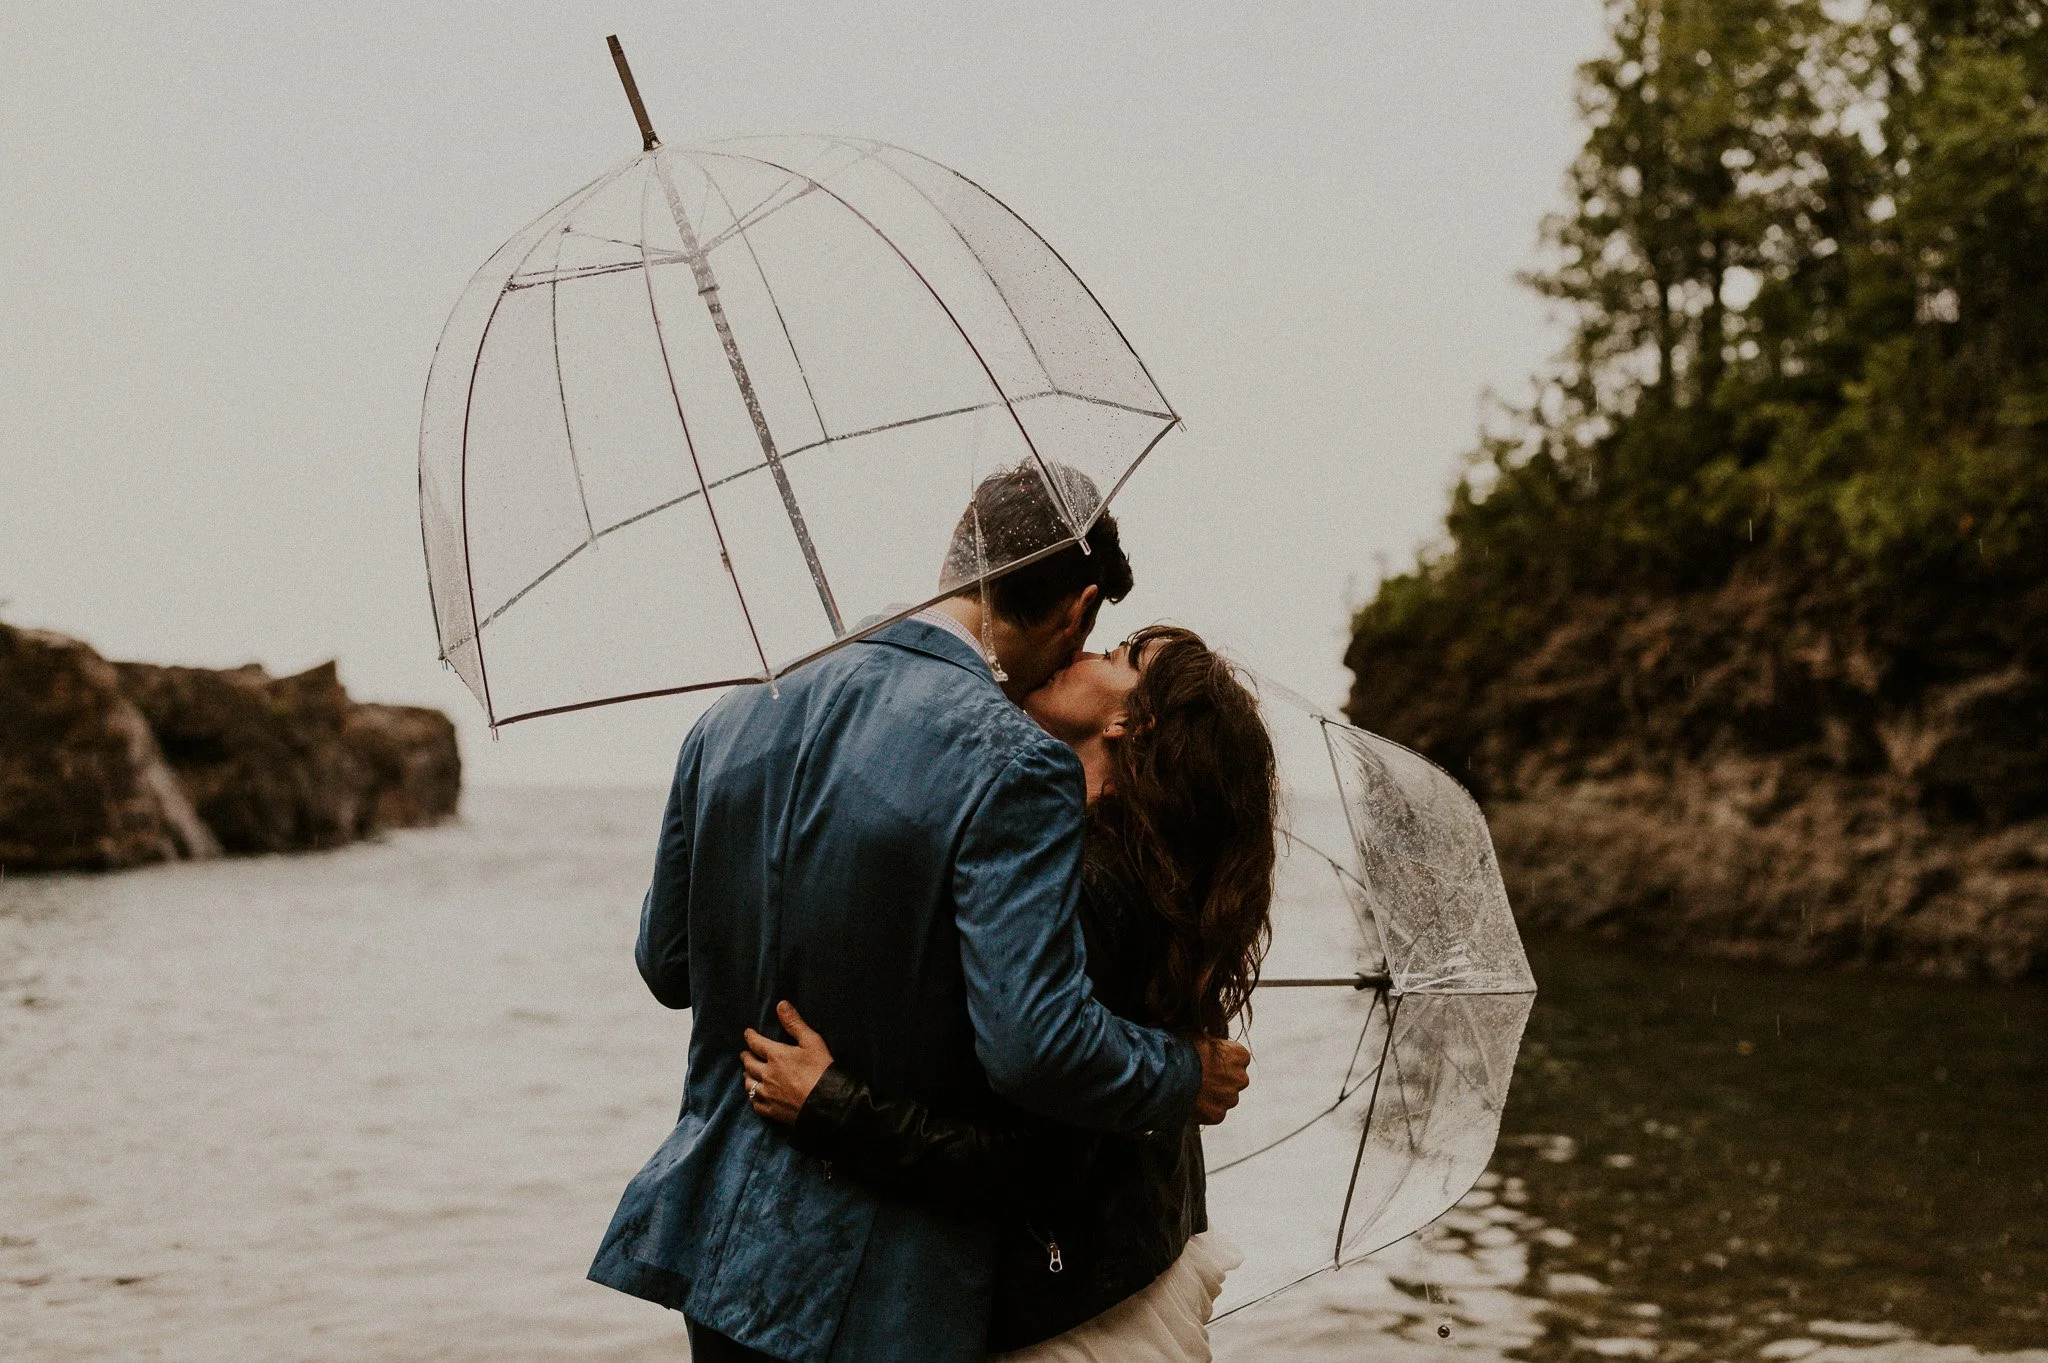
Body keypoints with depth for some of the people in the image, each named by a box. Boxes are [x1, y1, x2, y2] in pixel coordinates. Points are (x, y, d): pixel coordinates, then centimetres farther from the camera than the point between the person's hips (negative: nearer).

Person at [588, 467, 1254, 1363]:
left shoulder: (734, 720, 2)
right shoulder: (1014, 763, -19)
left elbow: (666, 967, 11)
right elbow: (1036, 1046, -24)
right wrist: (1188, 1079, -7)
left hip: (712, 1236, 7)